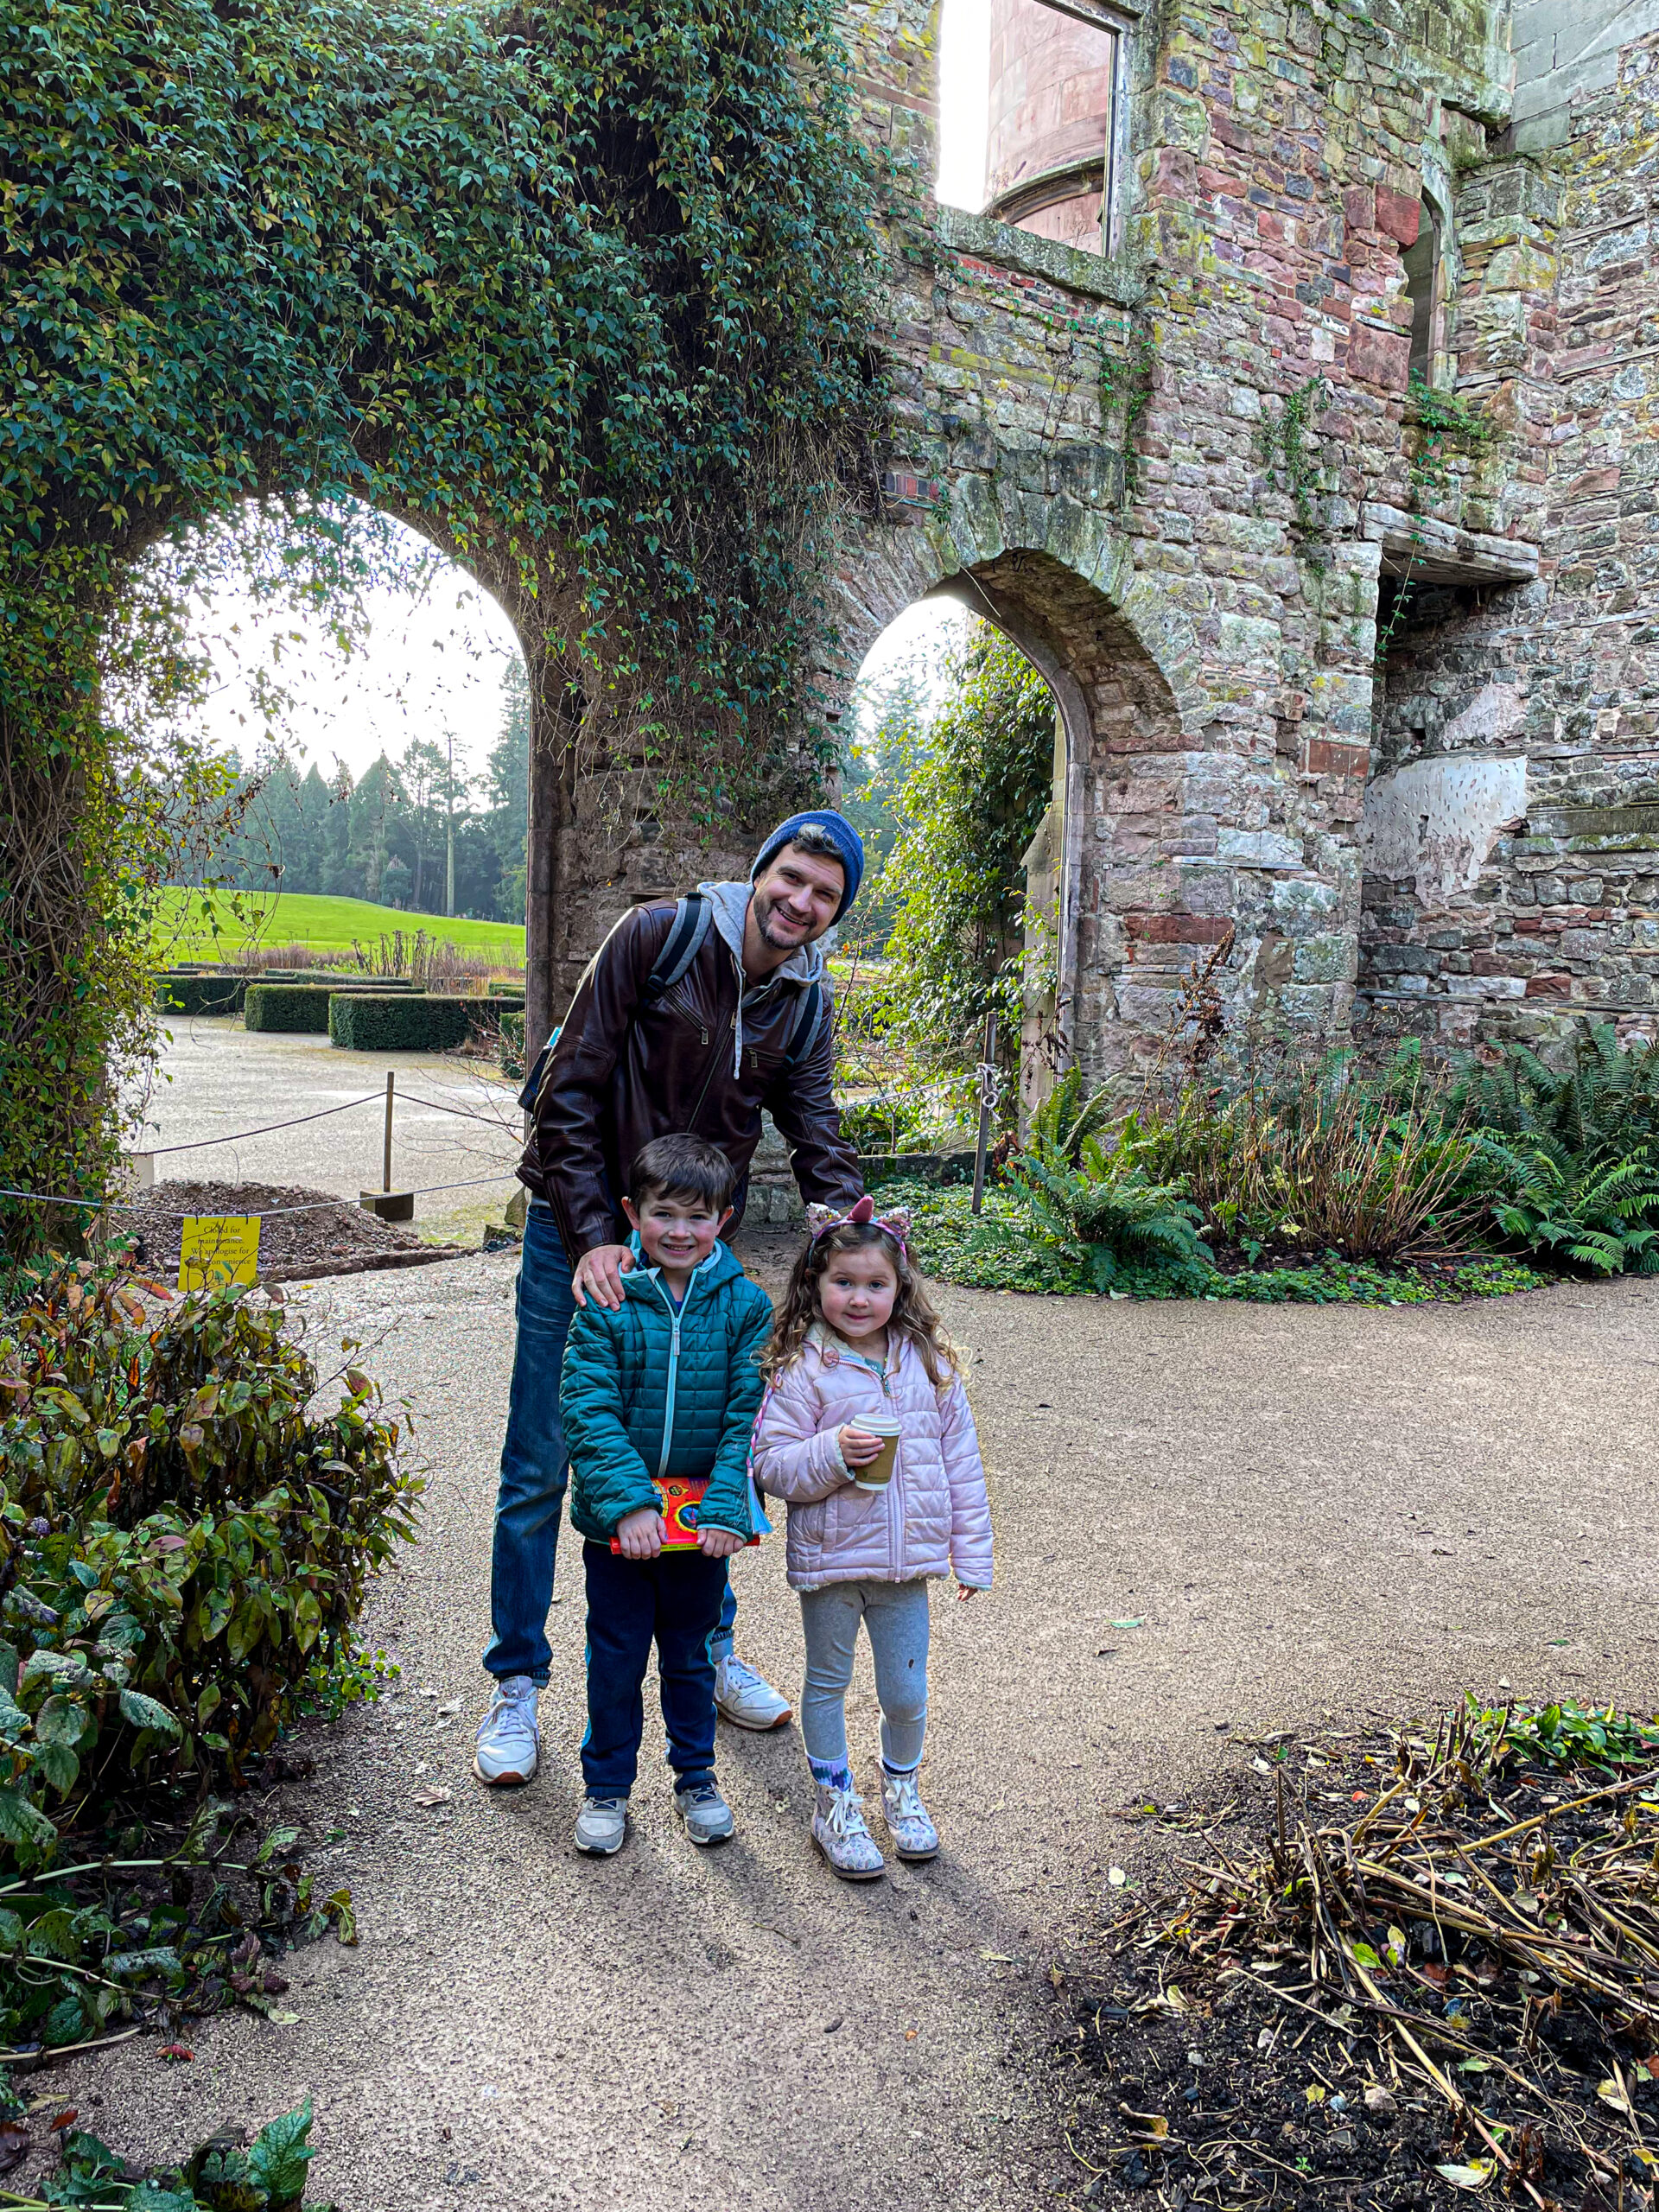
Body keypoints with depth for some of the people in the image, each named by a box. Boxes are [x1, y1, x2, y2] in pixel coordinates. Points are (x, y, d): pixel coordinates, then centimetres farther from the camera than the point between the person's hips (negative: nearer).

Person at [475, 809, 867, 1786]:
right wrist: (592, 1234, -22)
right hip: (580, 1235, -4)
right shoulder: (660, 936, -15)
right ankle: (517, 1686, 18)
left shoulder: (807, 1004, 2)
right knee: (539, 1467, 2)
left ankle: (712, 1648, 34)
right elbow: (572, 1090, -16)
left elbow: (817, 1134, -5)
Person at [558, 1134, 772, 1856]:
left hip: (704, 1518, 1)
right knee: (615, 1657, 13)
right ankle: (607, 1787, 32)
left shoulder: (745, 1304, -6)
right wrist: (628, 1501, -22)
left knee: (690, 1655, 18)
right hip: (618, 1520, -1)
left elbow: (749, 1416, -8)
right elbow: (588, 1409, -14)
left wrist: (726, 1508, -17)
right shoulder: (607, 1301, -10)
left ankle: (696, 1779, 38)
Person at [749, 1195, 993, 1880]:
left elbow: (961, 1463, 4)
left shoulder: (929, 1363, -1)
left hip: (905, 1562, 2)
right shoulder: (802, 1368, -12)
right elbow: (770, 1465, -12)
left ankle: (901, 1788, 40)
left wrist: (972, 1554, 4)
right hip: (828, 1561, -2)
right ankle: (835, 1806, 34)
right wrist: (833, 1452, -28)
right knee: (827, 1684, 15)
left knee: (907, 1693, 12)